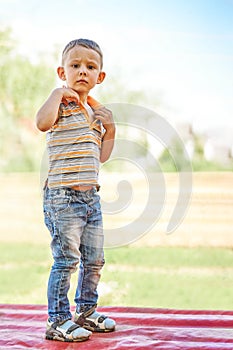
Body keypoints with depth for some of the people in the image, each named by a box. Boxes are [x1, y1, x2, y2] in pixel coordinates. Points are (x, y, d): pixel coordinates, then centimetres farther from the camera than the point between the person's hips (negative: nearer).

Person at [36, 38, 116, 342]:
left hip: (91, 195, 8)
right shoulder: (61, 105, -7)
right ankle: (58, 321, 1)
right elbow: (43, 122, -32)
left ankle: (86, 311, 29)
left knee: (94, 259, 13)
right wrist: (59, 93, -20)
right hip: (63, 195, -8)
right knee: (67, 259, -8)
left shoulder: (96, 111, 16)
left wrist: (110, 129, 9)